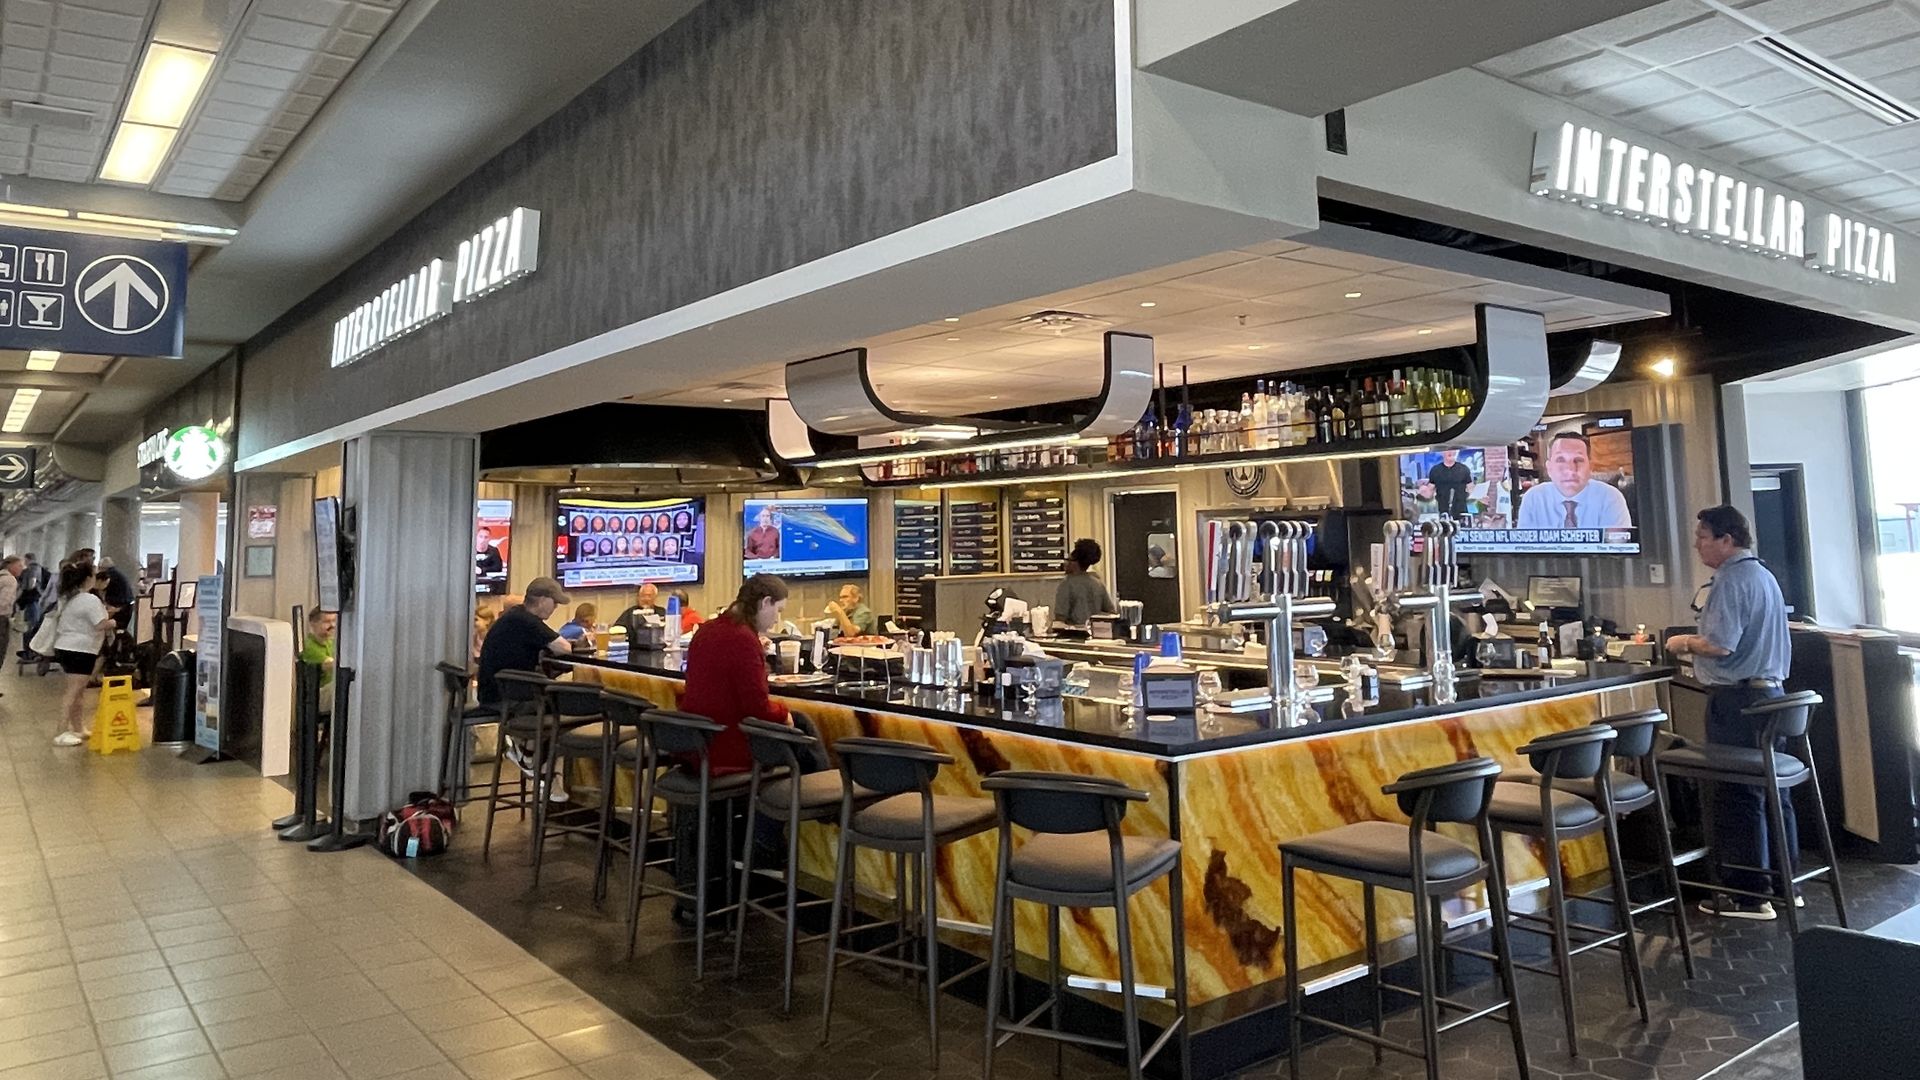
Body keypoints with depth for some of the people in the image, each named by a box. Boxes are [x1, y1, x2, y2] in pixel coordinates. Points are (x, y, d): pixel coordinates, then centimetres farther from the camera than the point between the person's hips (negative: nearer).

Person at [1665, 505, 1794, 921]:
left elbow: (1720, 645, -23)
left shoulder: (1730, 580, -15)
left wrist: (1686, 642, -5)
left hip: (1737, 699, -10)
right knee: (1772, 791, 15)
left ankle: (1748, 895, 1)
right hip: (1770, 690, 10)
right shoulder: (1764, 575, 16)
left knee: (1738, 797, -4)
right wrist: (1698, 642, 21)